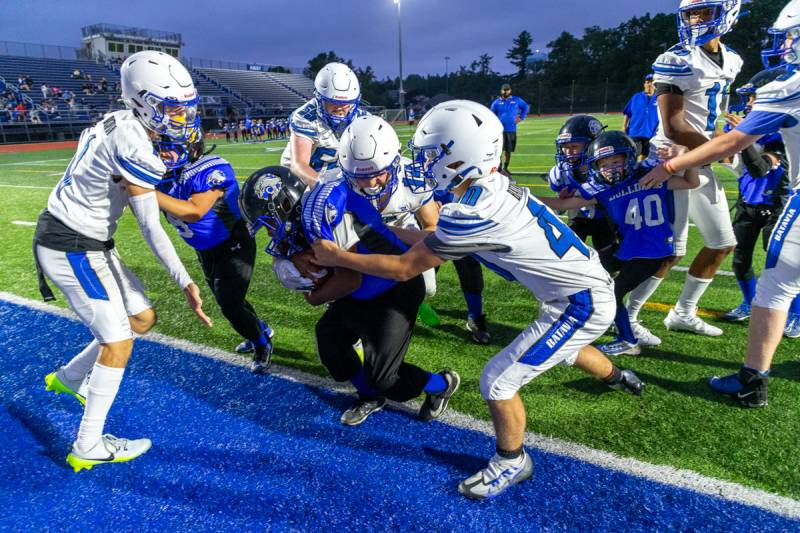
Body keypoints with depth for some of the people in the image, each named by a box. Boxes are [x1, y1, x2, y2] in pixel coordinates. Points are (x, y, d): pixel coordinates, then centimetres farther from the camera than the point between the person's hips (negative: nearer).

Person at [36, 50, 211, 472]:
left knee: (142, 318, 14)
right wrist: (186, 283, -24)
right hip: (73, 249, -9)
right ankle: (89, 447, 11)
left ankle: (67, 378, 35)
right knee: (118, 341, -2)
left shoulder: (117, 122, 3)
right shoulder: (133, 146, -25)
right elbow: (151, 228, -25)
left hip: (85, 243, 9)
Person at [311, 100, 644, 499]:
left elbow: (405, 268, -20)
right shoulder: (491, 183, -5)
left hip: (580, 304, -9)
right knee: (563, 350, 37)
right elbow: (438, 238, 6)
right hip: (586, 285, 9)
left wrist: (338, 257, -10)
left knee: (497, 381, -4)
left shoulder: (472, 216, -31)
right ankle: (617, 377, 68)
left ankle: (511, 462, 22)